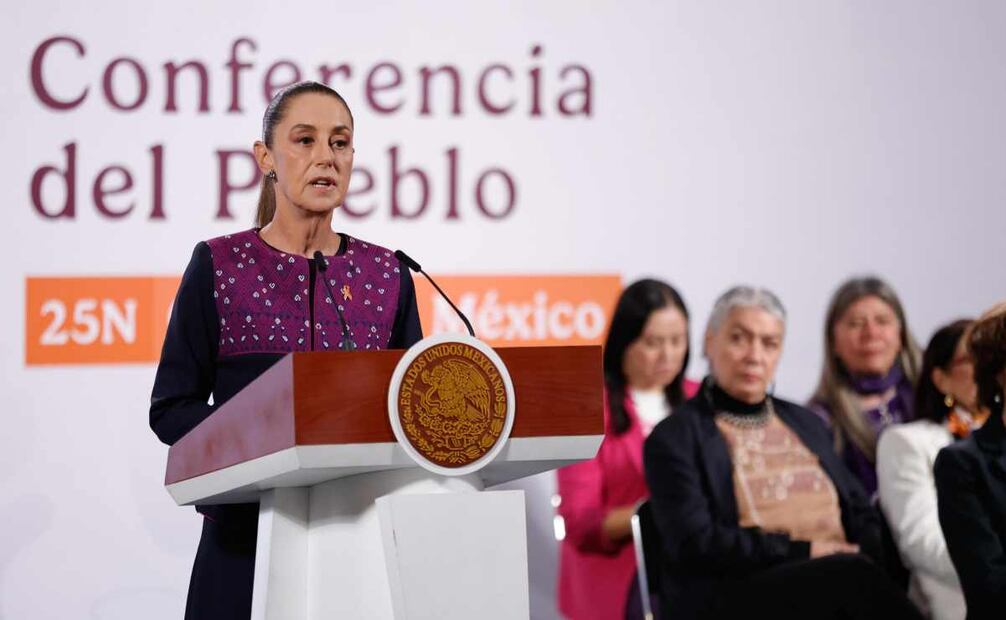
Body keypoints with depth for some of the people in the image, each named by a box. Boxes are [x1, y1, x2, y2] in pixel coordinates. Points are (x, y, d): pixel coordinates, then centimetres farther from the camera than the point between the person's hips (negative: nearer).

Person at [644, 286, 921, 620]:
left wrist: (867, 561, -5)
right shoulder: (674, 438, 5)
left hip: (834, 585, 5)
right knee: (851, 573, -34)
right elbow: (695, 543, -7)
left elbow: (862, 516, 19)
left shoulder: (807, 424, 24)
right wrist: (804, 552, -12)